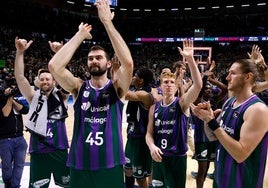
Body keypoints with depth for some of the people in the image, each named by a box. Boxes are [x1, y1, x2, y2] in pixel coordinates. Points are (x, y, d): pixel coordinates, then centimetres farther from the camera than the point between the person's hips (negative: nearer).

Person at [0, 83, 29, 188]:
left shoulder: (16, 100, 10)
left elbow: (25, 110, -4)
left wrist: (13, 100, -8)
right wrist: (9, 99, -14)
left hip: (20, 138, 3)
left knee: (19, 165, 4)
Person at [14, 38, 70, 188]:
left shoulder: (61, 96, 4)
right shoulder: (33, 97, 6)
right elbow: (20, 77, -5)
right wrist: (20, 52, -15)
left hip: (59, 149, -1)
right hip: (38, 150, 1)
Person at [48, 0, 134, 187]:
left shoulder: (116, 87, -3)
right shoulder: (79, 87, 0)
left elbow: (128, 63, -23)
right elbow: (54, 66, -17)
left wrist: (107, 22, -21)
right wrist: (81, 34, -11)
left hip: (111, 167, -1)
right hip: (80, 167, 1)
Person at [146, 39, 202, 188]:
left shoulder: (182, 103, -8)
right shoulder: (154, 108, 2)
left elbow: (198, 85, -26)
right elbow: (149, 133, 6)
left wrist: (190, 59, -34)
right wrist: (152, 146, -16)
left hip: (177, 158, -3)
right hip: (158, 157, 4)